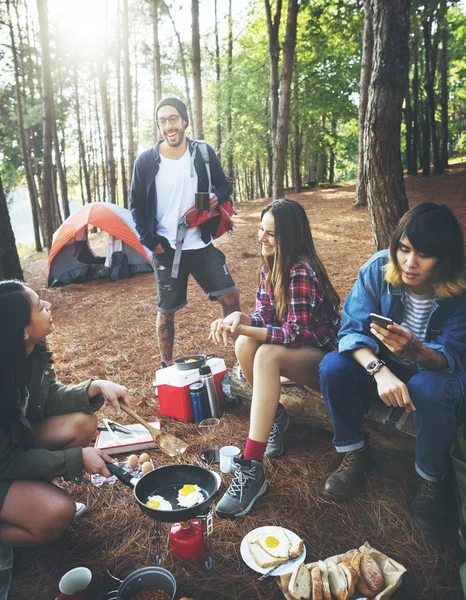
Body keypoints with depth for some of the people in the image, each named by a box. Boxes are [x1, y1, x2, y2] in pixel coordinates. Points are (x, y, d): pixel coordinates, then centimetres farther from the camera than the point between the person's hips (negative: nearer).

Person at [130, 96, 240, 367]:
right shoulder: (146, 161, -6)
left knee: (231, 296, 0)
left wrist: (217, 197, -14)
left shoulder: (203, 153, -2)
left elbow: (224, 185, 9)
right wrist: (151, 241, -6)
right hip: (166, 251, -1)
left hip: (202, 246, 2)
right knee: (167, 310, 9)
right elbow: (137, 205, 2)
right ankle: (166, 365, 29)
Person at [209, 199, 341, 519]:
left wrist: (244, 328, -33)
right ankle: (276, 416, 0)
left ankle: (252, 469, -35)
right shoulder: (271, 265, 3)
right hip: (296, 348, 7)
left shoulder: (301, 271, -22)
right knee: (245, 344, -21)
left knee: (267, 355, -35)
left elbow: (297, 333, -26)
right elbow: (264, 315, 0)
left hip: (323, 355, -7)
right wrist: (239, 318, -22)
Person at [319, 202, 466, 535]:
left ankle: (432, 479, -6)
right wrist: (379, 370, -39)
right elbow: (352, 329, -19)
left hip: (436, 371, -1)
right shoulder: (378, 269, -19)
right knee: (332, 367, -26)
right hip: (383, 366, 2)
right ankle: (355, 453, -1)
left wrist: (416, 350, -46)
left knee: (430, 390, -36)